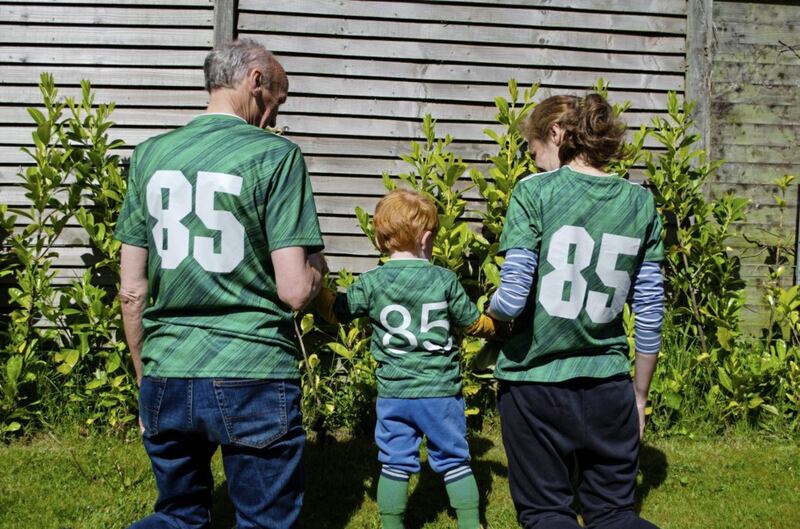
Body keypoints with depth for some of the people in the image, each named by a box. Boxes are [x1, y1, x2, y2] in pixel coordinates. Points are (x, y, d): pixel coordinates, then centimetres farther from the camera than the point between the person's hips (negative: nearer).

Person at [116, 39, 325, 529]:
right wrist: (315, 266, 9)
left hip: (167, 378, 5)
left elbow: (132, 292, 8)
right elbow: (294, 290, -13)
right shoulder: (276, 155, -8)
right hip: (252, 379, -5)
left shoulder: (150, 154, 7)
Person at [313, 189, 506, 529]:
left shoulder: (371, 283, -7)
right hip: (441, 393, 0)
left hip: (393, 395, 1)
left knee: (395, 466, 12)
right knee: (455, 463, 13)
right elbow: (472, 322, 7)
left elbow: (338, 311, 7)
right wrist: (495, 327, 28)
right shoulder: (445, 280, -6)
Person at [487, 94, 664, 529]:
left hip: (536, 383, -3)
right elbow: (650, 313, 5)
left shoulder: (535, 192, -9)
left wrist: (491, 308, 8)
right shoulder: (641, 203, 3)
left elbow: (512, 300, -16)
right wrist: (640, 395, 15)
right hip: (608, 387, 3)